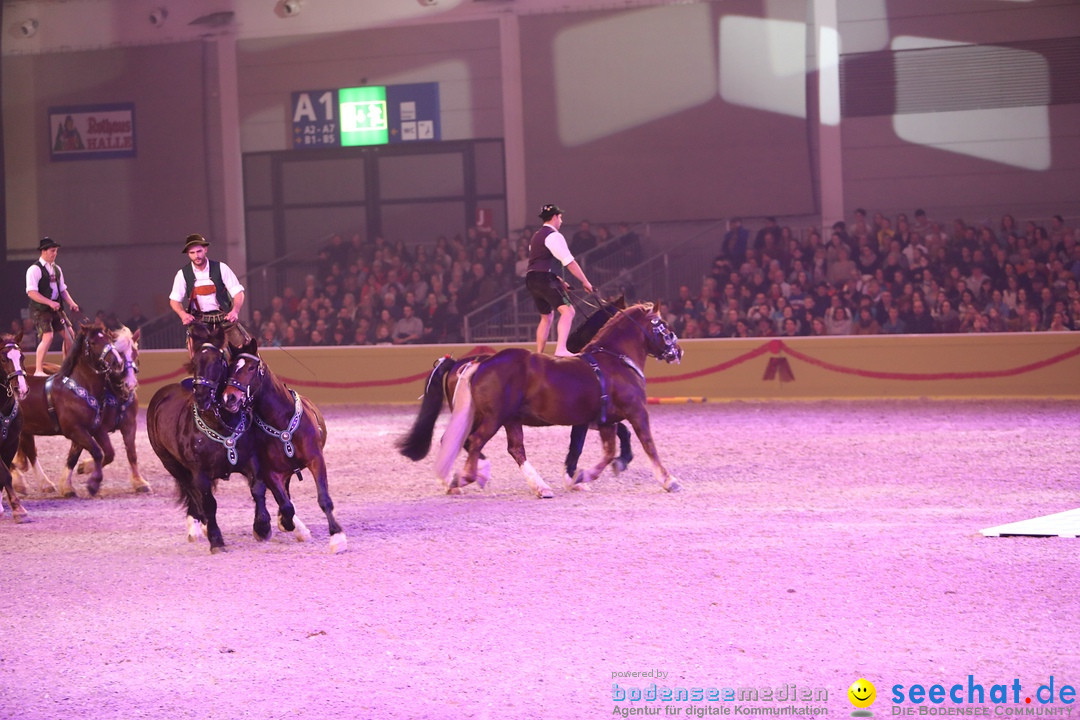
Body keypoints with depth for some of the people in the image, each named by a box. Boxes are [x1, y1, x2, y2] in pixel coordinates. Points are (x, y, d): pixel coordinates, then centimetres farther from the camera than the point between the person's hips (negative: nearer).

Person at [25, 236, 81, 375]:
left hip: (56, 308, 8)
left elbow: (62, 289, 18)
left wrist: (71, 303, 0)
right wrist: (50, 302, -28)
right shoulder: (34, 269, -12)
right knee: (47, 336, -20)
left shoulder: (56, 269, 13)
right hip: (41, 310, -8)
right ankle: (38, 371, -13)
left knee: (69, 335, 7)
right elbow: (31, 292, -19)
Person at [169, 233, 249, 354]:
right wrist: (183, 314, -16)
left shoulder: (220, 268, -2)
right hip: (199, 320, 0)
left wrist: (235, 311, -21)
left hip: (224, 316, 0)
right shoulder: (183, 274, 1)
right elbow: (174, 300, 5)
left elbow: (238, 292, -3)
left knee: (244, 343, -13)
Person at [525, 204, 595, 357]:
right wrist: (585, 282, -9)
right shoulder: (554, 236, -7)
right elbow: (569, 262, -13)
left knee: (546, 317, 23)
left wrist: (558, 281, 23)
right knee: (567, 311, -18)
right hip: (545, 279, -10)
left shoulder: (536, 236, 23)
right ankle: (561, 349, -36)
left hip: (531, 280, 10)